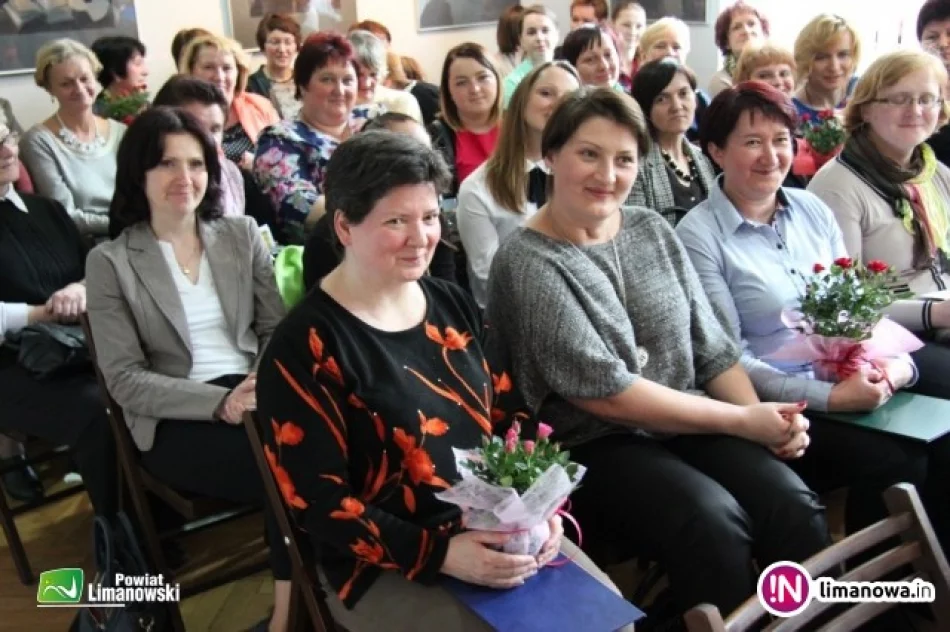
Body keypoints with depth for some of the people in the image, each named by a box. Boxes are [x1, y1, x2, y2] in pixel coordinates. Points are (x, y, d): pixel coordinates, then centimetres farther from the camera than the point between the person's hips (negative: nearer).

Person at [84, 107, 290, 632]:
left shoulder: (242, 234, 11)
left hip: (253, 396, 4)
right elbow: (124, 379, -5)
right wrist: (220, 402, -20)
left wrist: (266, 382, -14)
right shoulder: (110, 262, 0)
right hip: (174, 423, -3)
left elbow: (275, 327, 10)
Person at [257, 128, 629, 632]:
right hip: (391, 567, -5)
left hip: (502, 534, 6)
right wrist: (440, 554, -22)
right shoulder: (306, 345, -13)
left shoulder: (453, 304, 6)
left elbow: (505, 415, 12)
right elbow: (319, 502, -14)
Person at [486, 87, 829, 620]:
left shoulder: (652, 229, 8)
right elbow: (606, 393, -16)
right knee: (713, 519, -29)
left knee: (795, 505, -19)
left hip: (688, 425, 6)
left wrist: (764, 418, -9)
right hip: (590, 446, -5)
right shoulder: (527, 263, -11)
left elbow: (711, 346, 9)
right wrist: (743, 421, -13)